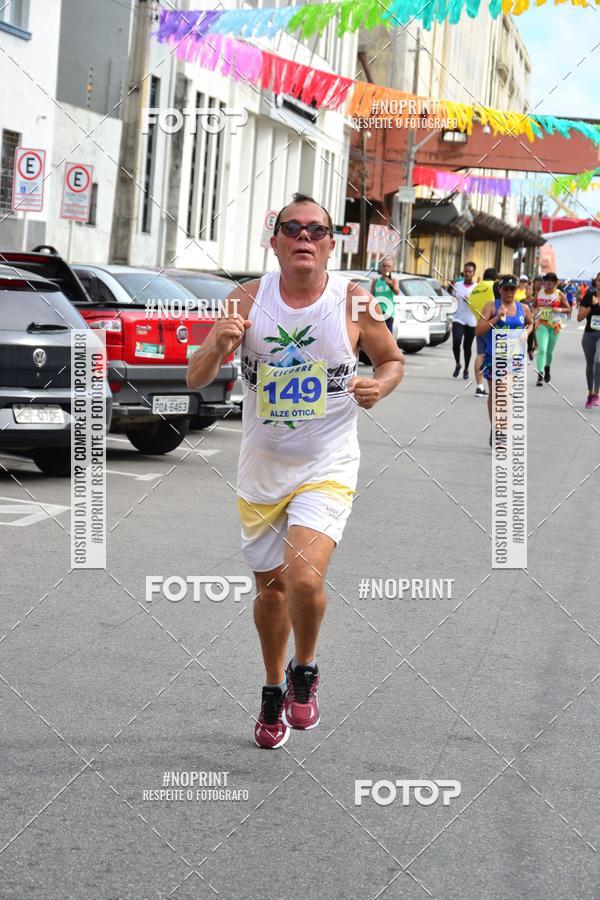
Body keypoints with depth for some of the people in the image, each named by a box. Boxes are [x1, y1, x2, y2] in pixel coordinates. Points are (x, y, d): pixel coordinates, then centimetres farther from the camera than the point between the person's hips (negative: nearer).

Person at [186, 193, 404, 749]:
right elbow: (195, 379, -4)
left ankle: (305, 670, 7)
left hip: (327, 468, -3)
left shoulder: (354, 301, -7)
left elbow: (393, 361, 9)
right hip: (261, 469, 3)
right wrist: (218, 345, -26)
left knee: (304, 578, -23)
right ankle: (274, 689, 39)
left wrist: (380, 386, -14)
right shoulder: (249, 298, -4)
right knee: (270, 587, 14)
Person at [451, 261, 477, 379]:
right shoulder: (457, 285, 8)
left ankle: (466, 369, 24)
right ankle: (457, 364, 7)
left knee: (467, 346, 5)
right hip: (458, 319, 1)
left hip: (471, 321, -1)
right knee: (456, 342, -17)